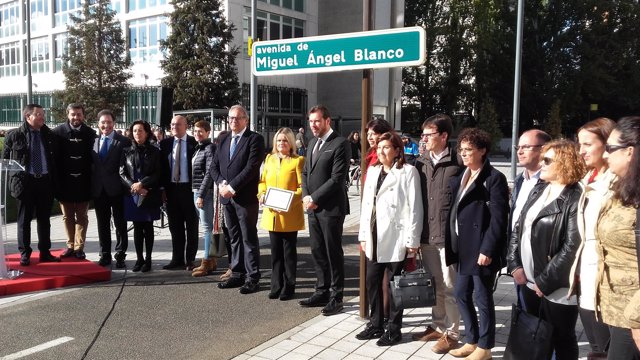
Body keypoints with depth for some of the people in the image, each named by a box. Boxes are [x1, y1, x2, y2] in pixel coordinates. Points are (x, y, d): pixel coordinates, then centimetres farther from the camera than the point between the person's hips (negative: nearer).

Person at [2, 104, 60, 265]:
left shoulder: (48, 135, 6)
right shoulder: (14, 135, -3)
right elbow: (5, 159, 3)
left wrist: (53, 179, 7)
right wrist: (13, 177, -3)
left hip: (45, 181, 3)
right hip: (25, 181, -3)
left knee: (44, 219, 10)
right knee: (24, 219, 6)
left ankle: (45, 252, 18)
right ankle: (24, 254, 15)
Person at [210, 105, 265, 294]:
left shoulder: (255, 139, -6)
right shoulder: (223, 140, 16)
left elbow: (251, 167, -15)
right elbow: (214, 166, 13)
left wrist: (232, 187, -16)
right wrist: (221, 183, -6)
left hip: (246, 197, -6)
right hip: (227, 197, 7)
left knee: (249, 238, -1)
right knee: (234, 238, 13)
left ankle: (252, 278, 6)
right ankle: (237, 274, 22)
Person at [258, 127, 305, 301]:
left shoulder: (298, 161, -4)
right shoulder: (269, 159, 13)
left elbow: (302, 187, -9)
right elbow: (262, 181, 17)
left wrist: (289, 201, -21)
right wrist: (262, 194, -3)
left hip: (290, 215, -5)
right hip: (271, 214, 5)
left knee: (289, 252, 5)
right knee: (275, 251, 11)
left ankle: (289, 287, 14)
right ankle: (276, 286, 20)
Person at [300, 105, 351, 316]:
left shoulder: (340, 144, -10)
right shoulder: (313, 143, 16)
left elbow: (337, 179, -16)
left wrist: (314, 198, -14)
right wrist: (305, 196, 2)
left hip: (331, 209, -7)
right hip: (313, 208, 8)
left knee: (333, 253, 1)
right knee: (318, 252, 13)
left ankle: (336, 297, 11)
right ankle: (322, 292, 25)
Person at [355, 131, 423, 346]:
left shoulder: (408, 172, -6)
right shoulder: (372, 170, 12)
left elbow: (414, 208, -9)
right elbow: (366, 204, 13)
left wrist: (412, 240, -12)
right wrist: (363, 235, 11)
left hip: (396, 238, -6)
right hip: (374, 237, 6)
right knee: (372, 282, 12)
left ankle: (394, 329, 17)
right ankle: (376, 324, 27)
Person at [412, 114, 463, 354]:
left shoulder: (458, 163, -8)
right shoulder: (421, 163, 8)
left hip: (449, 234, -5)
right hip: (427, 234, 5)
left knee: (449, 286, 4)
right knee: (433, 284, 16)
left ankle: (451, 333, 16)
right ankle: (437, 326, 30)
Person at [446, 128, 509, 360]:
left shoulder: (494, 178, -10)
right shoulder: (461, 177, 13)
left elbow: (498, 218, -15)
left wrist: (487, 250, -19)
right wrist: (452, 244, 8)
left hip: (481, 249, -8)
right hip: (463, 248, 8)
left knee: (483, 298, 4)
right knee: (461, 295, 15)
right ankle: (471, 341, 30)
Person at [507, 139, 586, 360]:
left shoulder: (575, 199, -15)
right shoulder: (538, 190, 9)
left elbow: (572, 247, -20)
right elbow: (518, 228, 9)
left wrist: (545, 281, -17)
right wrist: (514, 265, -1)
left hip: (557, 288, -7)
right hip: (530, 281, 7)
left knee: (561, 341, 11)